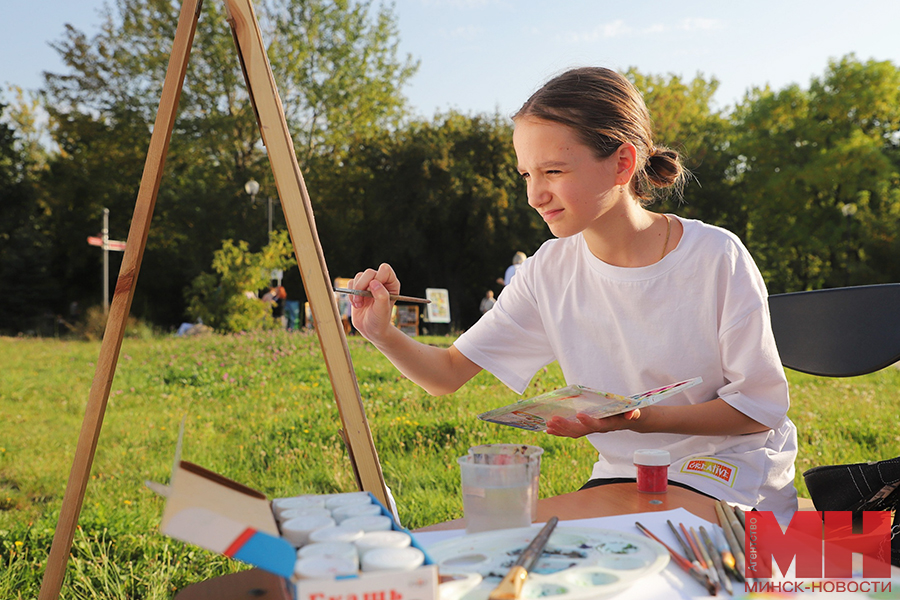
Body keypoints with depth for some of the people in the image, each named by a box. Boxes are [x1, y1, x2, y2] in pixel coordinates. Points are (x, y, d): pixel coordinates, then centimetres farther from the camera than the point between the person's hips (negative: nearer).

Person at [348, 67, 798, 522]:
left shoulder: (716, 258, -18)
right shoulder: (550, 270, -6)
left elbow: (761, 407, -12)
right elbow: (448, 374, -3)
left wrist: (641, 418, -26)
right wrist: (383, 335, -24)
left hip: (733, 481, -3)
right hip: (623, 477, 4)